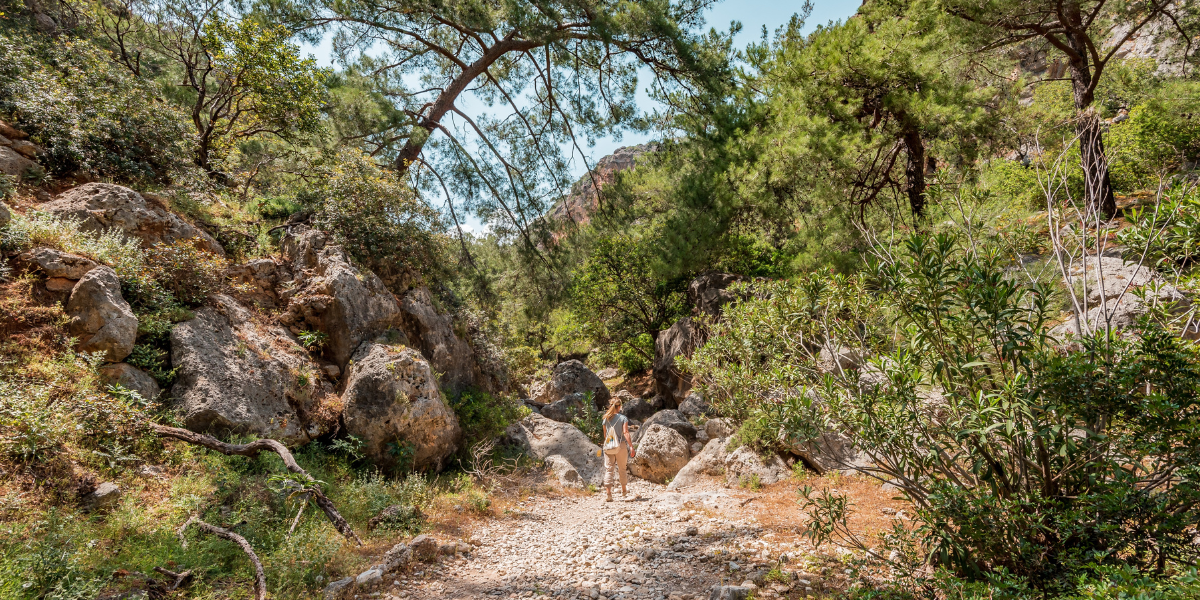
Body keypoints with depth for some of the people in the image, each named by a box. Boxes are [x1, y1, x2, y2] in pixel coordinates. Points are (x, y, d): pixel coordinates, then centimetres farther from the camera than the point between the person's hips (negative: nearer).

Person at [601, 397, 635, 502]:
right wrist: (631, 446, -13)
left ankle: (609, 494, -6)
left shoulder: (606, 419, 6)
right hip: (620, 446, -2)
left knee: (609, 469, 3)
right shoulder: (623, 418, -4)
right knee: (622, 469, 13)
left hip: (608, 446, 2)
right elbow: (625, 433, -12)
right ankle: (624, 492, 25)